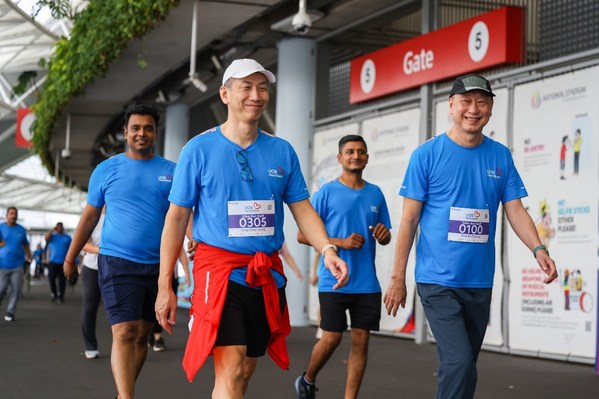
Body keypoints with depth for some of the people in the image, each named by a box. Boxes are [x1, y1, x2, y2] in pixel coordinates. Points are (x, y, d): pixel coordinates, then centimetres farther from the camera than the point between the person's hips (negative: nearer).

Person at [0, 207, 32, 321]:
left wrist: (29, 255, 6)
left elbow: (25, 244, 17)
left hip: (17, 265, 2)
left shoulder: (21, 229, 9)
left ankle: (10, 312, 7)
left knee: (16, 289, -2)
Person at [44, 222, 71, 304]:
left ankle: (60, 296, 3)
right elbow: (46, 238, -10)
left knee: (62, 280, -4)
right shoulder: (52, 236, 12)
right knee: (51, 279, -2)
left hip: (63, 262, -1)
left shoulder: (67, 237, 11)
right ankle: (54, 295, 14)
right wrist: (52, 230, -5)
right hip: (53, 261, 1)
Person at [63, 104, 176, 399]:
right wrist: (70, 257, 13)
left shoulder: (171, 172, 5)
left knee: (141, 336, 12)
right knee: (124, 334, -15)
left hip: (158, 265, 3)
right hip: (117, 263, -2)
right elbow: (90, 216, 11)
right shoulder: (106, 170, 4)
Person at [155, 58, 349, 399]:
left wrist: (327, 249, -11)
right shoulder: (199, 149, -2)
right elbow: (177, 218, 0)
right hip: (219, 268, -4)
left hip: (268, 274, 5)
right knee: (230, 371, -15)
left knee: (246, 371, 12)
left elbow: (302, 209, 9)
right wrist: (165, 286, -4)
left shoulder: (282, 151, 8)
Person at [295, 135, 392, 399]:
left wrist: (383, 234, -7)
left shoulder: (375, 194, 11)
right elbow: (303, 235, -5)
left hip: (367, 284, 4)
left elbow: (385, 239, 18)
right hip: (334, 281, -4)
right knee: (332, 338, -2)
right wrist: (341, 242, -16)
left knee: (361, 340, 2)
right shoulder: (327, 192, -2)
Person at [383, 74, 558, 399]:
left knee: (463, 365, 14)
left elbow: (515, 210, 5)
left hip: (480, 282, 5)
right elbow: (409, 219, -3)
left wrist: (538, 249, -14)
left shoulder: (500, 156, 6)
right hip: (438, 280, -5)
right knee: (459, 364, -17)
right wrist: (397, 278, -5)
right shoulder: (427, 155, -4)